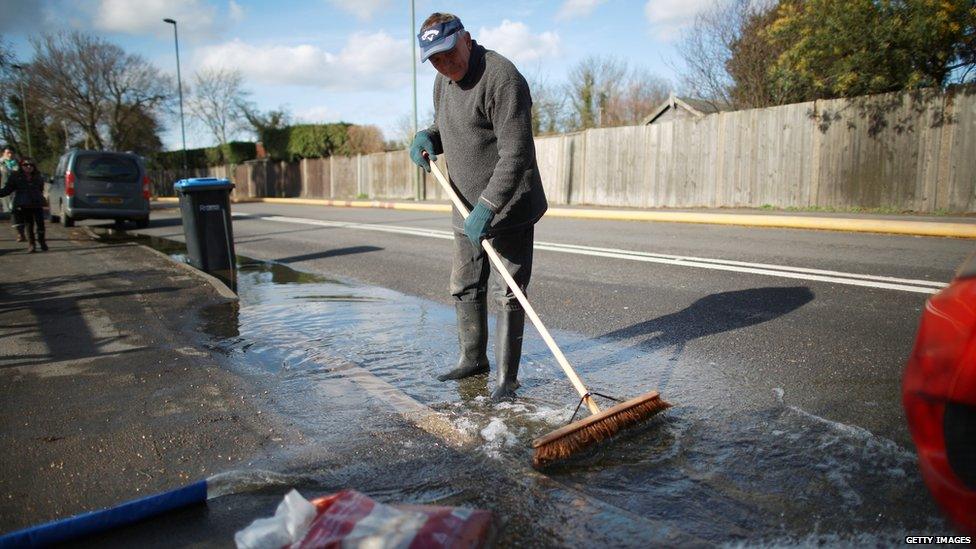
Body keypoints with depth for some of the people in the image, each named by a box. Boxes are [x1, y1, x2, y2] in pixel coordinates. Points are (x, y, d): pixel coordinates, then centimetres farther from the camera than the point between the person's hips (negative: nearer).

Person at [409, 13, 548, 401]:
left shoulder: (501, 78, -21)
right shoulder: (444, 81, 8)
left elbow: (515, 155, -27)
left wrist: (487, 209, -32)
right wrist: (428, 138, 0)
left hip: (509, 208, -9)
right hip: (468, 208, 9)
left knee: (508, 292, -3)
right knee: (464, 288, 16)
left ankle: (507, 377, 8)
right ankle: (473, 359, 33)